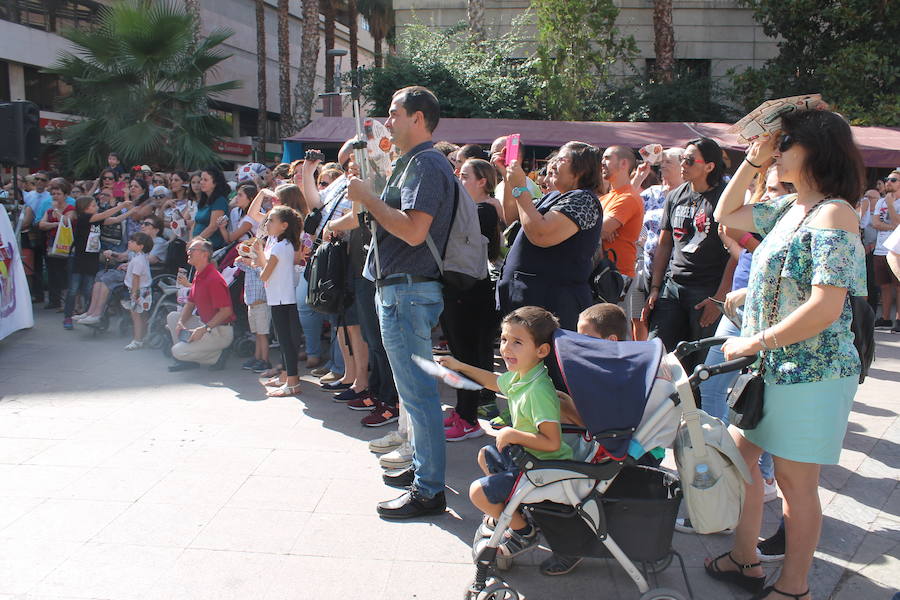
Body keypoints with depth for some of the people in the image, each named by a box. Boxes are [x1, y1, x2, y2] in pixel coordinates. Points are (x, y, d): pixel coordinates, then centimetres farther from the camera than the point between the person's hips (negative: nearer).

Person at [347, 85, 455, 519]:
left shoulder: (426, 164, -14)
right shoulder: (410, 163, 19)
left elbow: (414, 230, -26)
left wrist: (367, 197, -17)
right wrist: (369, 197, 13)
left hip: (409, 291, -11)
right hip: (399, 289, 11)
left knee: (417, 391, -6)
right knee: (415, 388, 19)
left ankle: (428, 491, 2)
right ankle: (422, 465, 33)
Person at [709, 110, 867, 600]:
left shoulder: (833, 214, -18)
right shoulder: (789, 208, 8)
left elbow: (825, 308, -26)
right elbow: (726, 215, 23)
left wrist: (753, 342, -18)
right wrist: (751, 161, 10)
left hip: (810, 372, -9)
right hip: (769, 366, 9)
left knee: (795, 481, 4)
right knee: (739, 455, 17)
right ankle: (744, 560, 34)